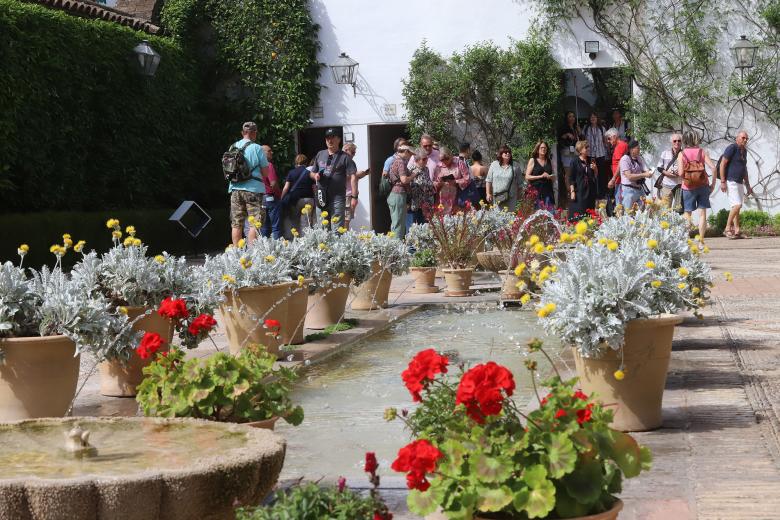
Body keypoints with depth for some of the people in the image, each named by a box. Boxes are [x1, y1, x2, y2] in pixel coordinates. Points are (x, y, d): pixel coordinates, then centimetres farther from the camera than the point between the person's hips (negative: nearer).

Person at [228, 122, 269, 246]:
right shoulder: (256, 148, -7)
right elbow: (265, 172, -3)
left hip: (235, 189, 5)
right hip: (253, 189, -5)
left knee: (236, 224, 8)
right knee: (255, 224, -3)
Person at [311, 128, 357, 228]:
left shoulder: (344, 157, -2)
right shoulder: (320, 155, 15)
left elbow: (353, 177, -8)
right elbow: (313, 173, 25)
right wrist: (315, 175, 0)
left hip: (337, 198, -5)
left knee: (337, 228, -9)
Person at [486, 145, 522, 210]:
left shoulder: (515, 166, 3)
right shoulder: (494, 165, 6)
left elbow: (518, 183, 6)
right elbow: (488, 180, 8)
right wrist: (488, 193, 2)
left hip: (510, 198, -1)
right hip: (496, 197, 1)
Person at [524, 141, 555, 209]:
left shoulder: (549, 161, 15)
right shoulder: (532, 160, 4)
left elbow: (554, 177, 22)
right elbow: (527, 177, -3)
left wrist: (550, 176, -2)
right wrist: (541, 176, -11)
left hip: (547, 190, 3)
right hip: (536, 190, -3)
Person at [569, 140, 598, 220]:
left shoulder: (591, 161, 10)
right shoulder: (575, 162, -2)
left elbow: (596, 176, 16)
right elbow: (572, 179, -4)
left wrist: (595, 169, -4)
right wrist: (572, 191, -10)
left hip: (590, 191, 5)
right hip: (579, 192, -4)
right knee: (578, 213, -8)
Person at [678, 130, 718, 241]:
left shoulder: (682, 154, -4)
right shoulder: (702, 152, 0)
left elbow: (681, 173, -13)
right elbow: (713, 167, -9)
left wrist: (685, 179, 9)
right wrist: (713, 184, 0)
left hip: (688, 187, -1)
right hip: (703, 186, 1)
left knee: (687, 214, 8)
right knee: (702, 213, 7)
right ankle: (701, 239, 5)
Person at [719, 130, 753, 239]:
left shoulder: (744, 151, 17)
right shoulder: (731, 148, -10)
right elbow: (722, 165, -14)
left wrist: (748, 186, 22)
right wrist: (722, 182, -20)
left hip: (740, 183, 9)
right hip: (731, 182, -9)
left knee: (737, 207, 6)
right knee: (737, 205, -17)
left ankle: (737, 231, 7)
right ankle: (727, 229, -9)